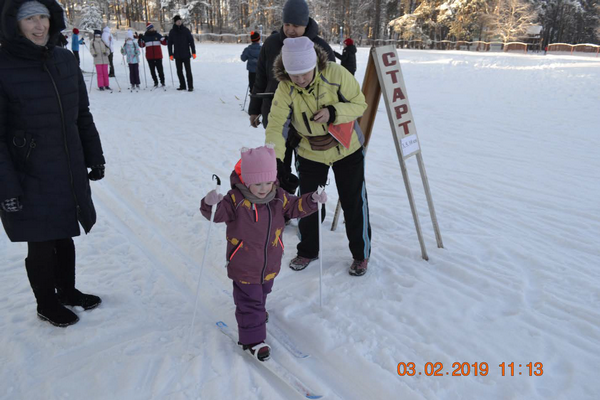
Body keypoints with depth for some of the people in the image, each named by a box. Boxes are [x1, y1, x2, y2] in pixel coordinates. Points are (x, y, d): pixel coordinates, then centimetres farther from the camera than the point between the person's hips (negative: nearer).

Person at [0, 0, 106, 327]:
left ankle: (67, 291, 42)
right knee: (41, 244, 10)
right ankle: (46, 305, 34)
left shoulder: (64, 60, 2)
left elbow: (82, 115, 10)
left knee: (64, 236, 20)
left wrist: (95, 158, 10)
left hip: (70, 174, 5)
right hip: (30, 180, -5)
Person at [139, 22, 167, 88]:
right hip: (149, 57, 1)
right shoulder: (145, 37, 8)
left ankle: (162, 82, 8)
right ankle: (155, 82, 11)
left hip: (158, 56, -1)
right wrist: (140, 39, -7)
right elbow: (141, 45, 7)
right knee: (152, 70, 2)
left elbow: (164, 43, 3)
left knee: (160, 69, -3)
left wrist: (166, 39, -16)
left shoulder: (157, 35, 6)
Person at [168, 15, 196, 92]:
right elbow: (170, 44, 8)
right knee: (179, 71, 7)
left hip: (186, 54, -3)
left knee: (188, 71, -4)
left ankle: (190, 86, 1)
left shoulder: (186, 30, 0)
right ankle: (182, 85, 16)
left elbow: (191, 41, 0)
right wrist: (170, 54, 2)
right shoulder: (172, 32, 5)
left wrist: (193, 52, -6)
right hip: (177, 55, 3)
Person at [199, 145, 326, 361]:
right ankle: (253, 339, 19)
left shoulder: (278, 197, -7)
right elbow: (219, 212, -27)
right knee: (249, 302, 5)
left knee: (262, 293, 30)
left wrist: (312, 200, -13)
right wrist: (210, 203, -49)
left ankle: (258, 310, 60)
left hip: (270, 263, 6)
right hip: (244, 267, -5)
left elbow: (295, 207, 4)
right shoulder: (236, 199, -22)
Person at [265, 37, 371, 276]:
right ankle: (307, 251, 34)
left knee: (354, 202, 6)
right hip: (310, 154, 2)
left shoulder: (335, 73, -24)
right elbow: (276, 126, -26)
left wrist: (333, 113, -33)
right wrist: (274, 160, -41)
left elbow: (359, 103, -15)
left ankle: (361, 254, 28)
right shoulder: (285, 88, -21)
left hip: (348, 149, -1)